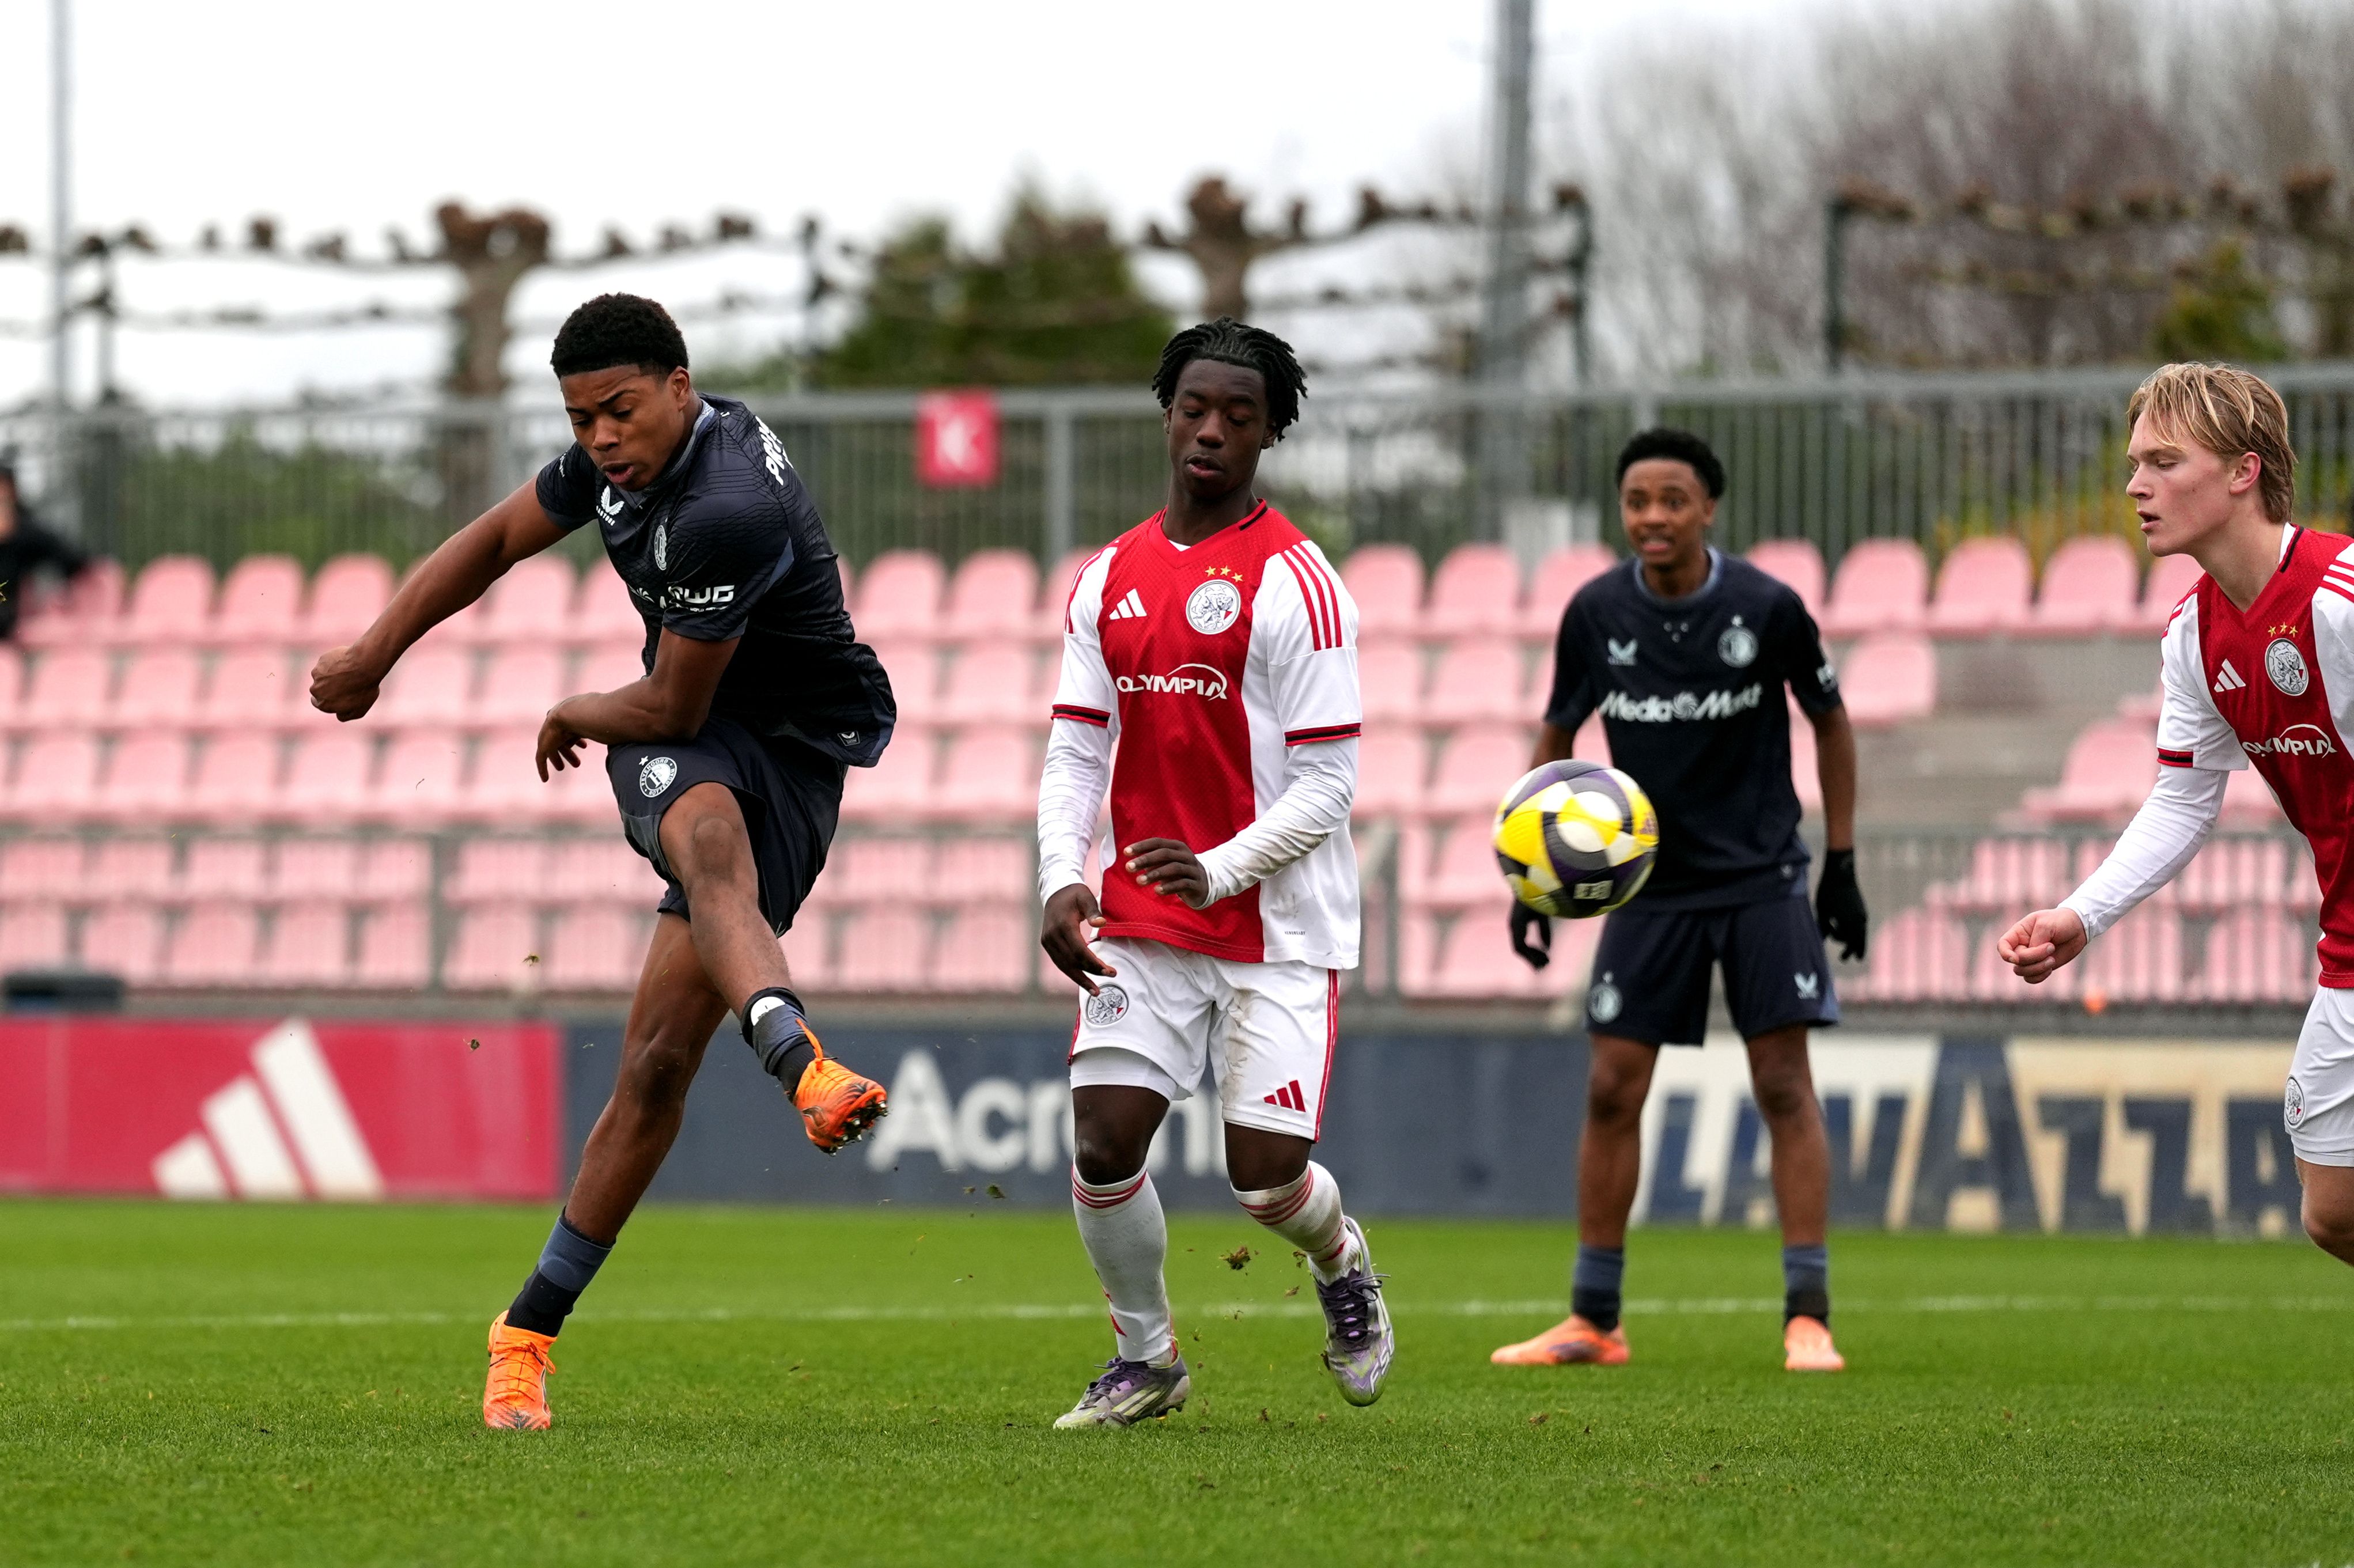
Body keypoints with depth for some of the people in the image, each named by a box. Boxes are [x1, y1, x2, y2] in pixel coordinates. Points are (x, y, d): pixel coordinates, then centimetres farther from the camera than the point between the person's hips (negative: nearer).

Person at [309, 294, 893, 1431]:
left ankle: (528, 1333, 2)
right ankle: (805, 1068, -62)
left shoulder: (729, 512, -26)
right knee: (709, 838, -36)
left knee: (659, 1061, -9)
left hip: (791, 764, -5)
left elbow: (671, 707, -15)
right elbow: (499, 538, 22)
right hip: (674, 763, 5)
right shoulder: (620, 459, 1)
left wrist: (573, 717, 5)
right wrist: (376, 652, 20)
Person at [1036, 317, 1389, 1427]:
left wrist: (1217, 870, -24)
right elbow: (1075, 751, 9)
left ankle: (1341, 1261, 29)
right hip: (1141, 921, 4)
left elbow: (1327, 784, -11)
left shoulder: (1295, 583, -9)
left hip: (1278, 927, -4)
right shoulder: (1109, 578, 9)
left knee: (1265, 1177, -7)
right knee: (1101, 1146, -6)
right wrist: (1061, 882, -8)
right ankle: (1145, 1358, 17)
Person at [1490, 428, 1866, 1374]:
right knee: (1611, 1089, 0)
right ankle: (1593, 1322, 10)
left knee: (1784, 1085, -8)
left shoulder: (1767, 609, -11)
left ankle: (1807, 1316, -5)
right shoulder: (1596, 614, -6)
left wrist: (1841, 864, 2)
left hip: (1761, 878, -2)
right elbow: (1557, 737, 9)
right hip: (1650, 881, 2)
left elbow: (1830, 723, 4)